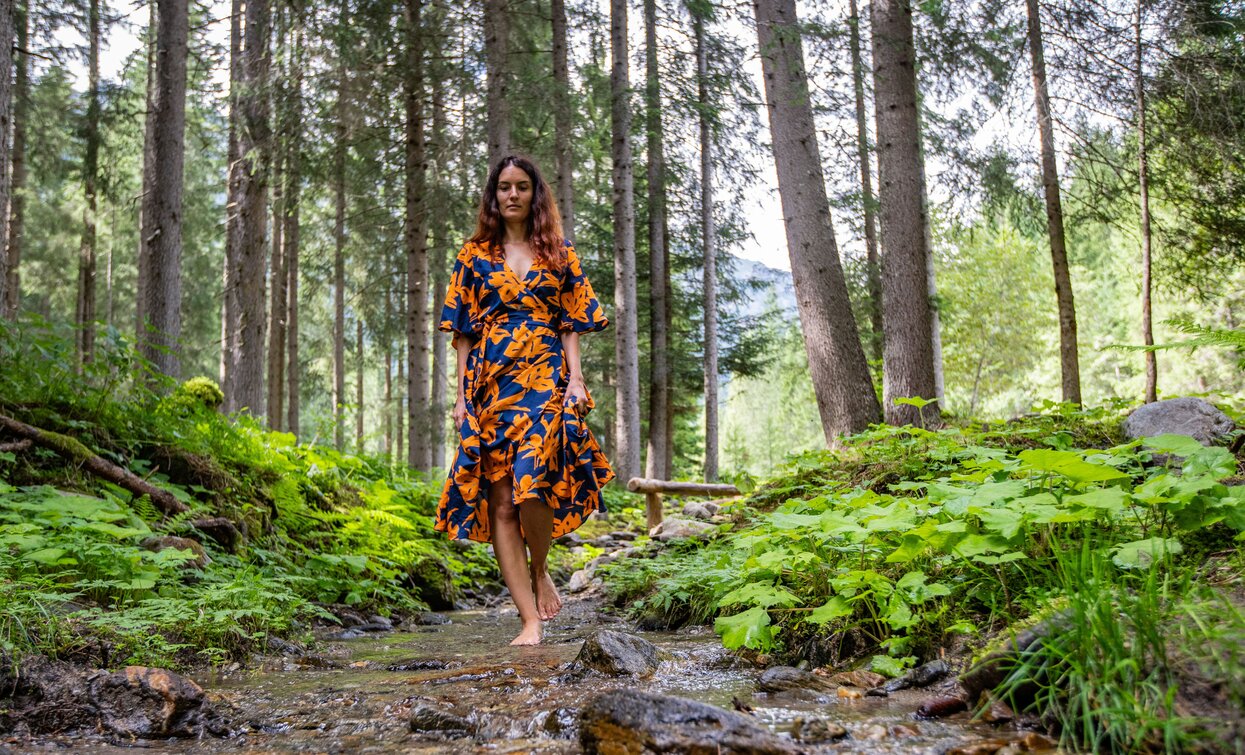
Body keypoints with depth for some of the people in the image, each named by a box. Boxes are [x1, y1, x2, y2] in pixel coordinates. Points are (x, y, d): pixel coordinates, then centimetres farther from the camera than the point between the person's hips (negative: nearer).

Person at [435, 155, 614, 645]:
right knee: (499, 500, -5)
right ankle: (531, 621, -2)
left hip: (545, 379, -2)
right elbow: (463, 331, 12)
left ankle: (540, 572, 6)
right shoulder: (474, 255, 14)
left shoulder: (558, 254, 13)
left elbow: (571, 325, 10)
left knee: (530, 485, -23)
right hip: (490, 383, 2)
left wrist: (576, 380, -4)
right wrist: (461, 395, 5)